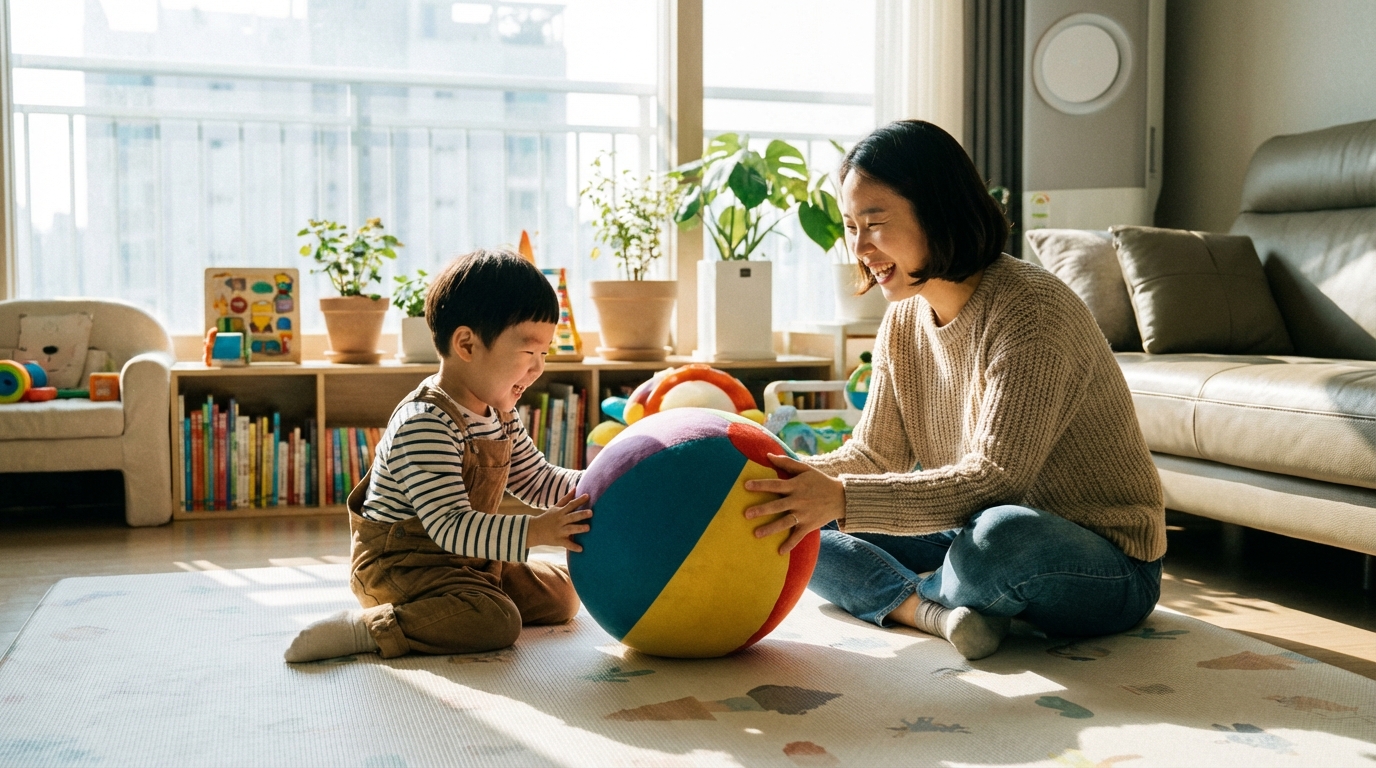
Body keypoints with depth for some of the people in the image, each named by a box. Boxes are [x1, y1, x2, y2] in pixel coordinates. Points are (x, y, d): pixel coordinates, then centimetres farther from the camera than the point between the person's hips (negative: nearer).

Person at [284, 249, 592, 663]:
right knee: (496, 621, -30)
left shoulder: (498, 414, 5)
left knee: (561, 593, 12)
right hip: (399, 565, -10)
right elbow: (451, 527, -31)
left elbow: (537, 479, 13)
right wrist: (533, 531, -36)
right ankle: (362, 628, -22)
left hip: (468, 561, 10)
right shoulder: (424, 427, -27)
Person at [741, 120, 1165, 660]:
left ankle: (910, 597, -9)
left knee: (998, 536, -42)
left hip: (1109, 571, -7)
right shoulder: (904, 321, 2)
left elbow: (996, 479, -30)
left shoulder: (1031, 310, -23)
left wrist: (843, 498, -38)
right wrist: (787, 476, -16)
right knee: (793, 524, -1)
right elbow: (875, 455, 3)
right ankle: (935, 612, -20)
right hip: (981, 535, 7)